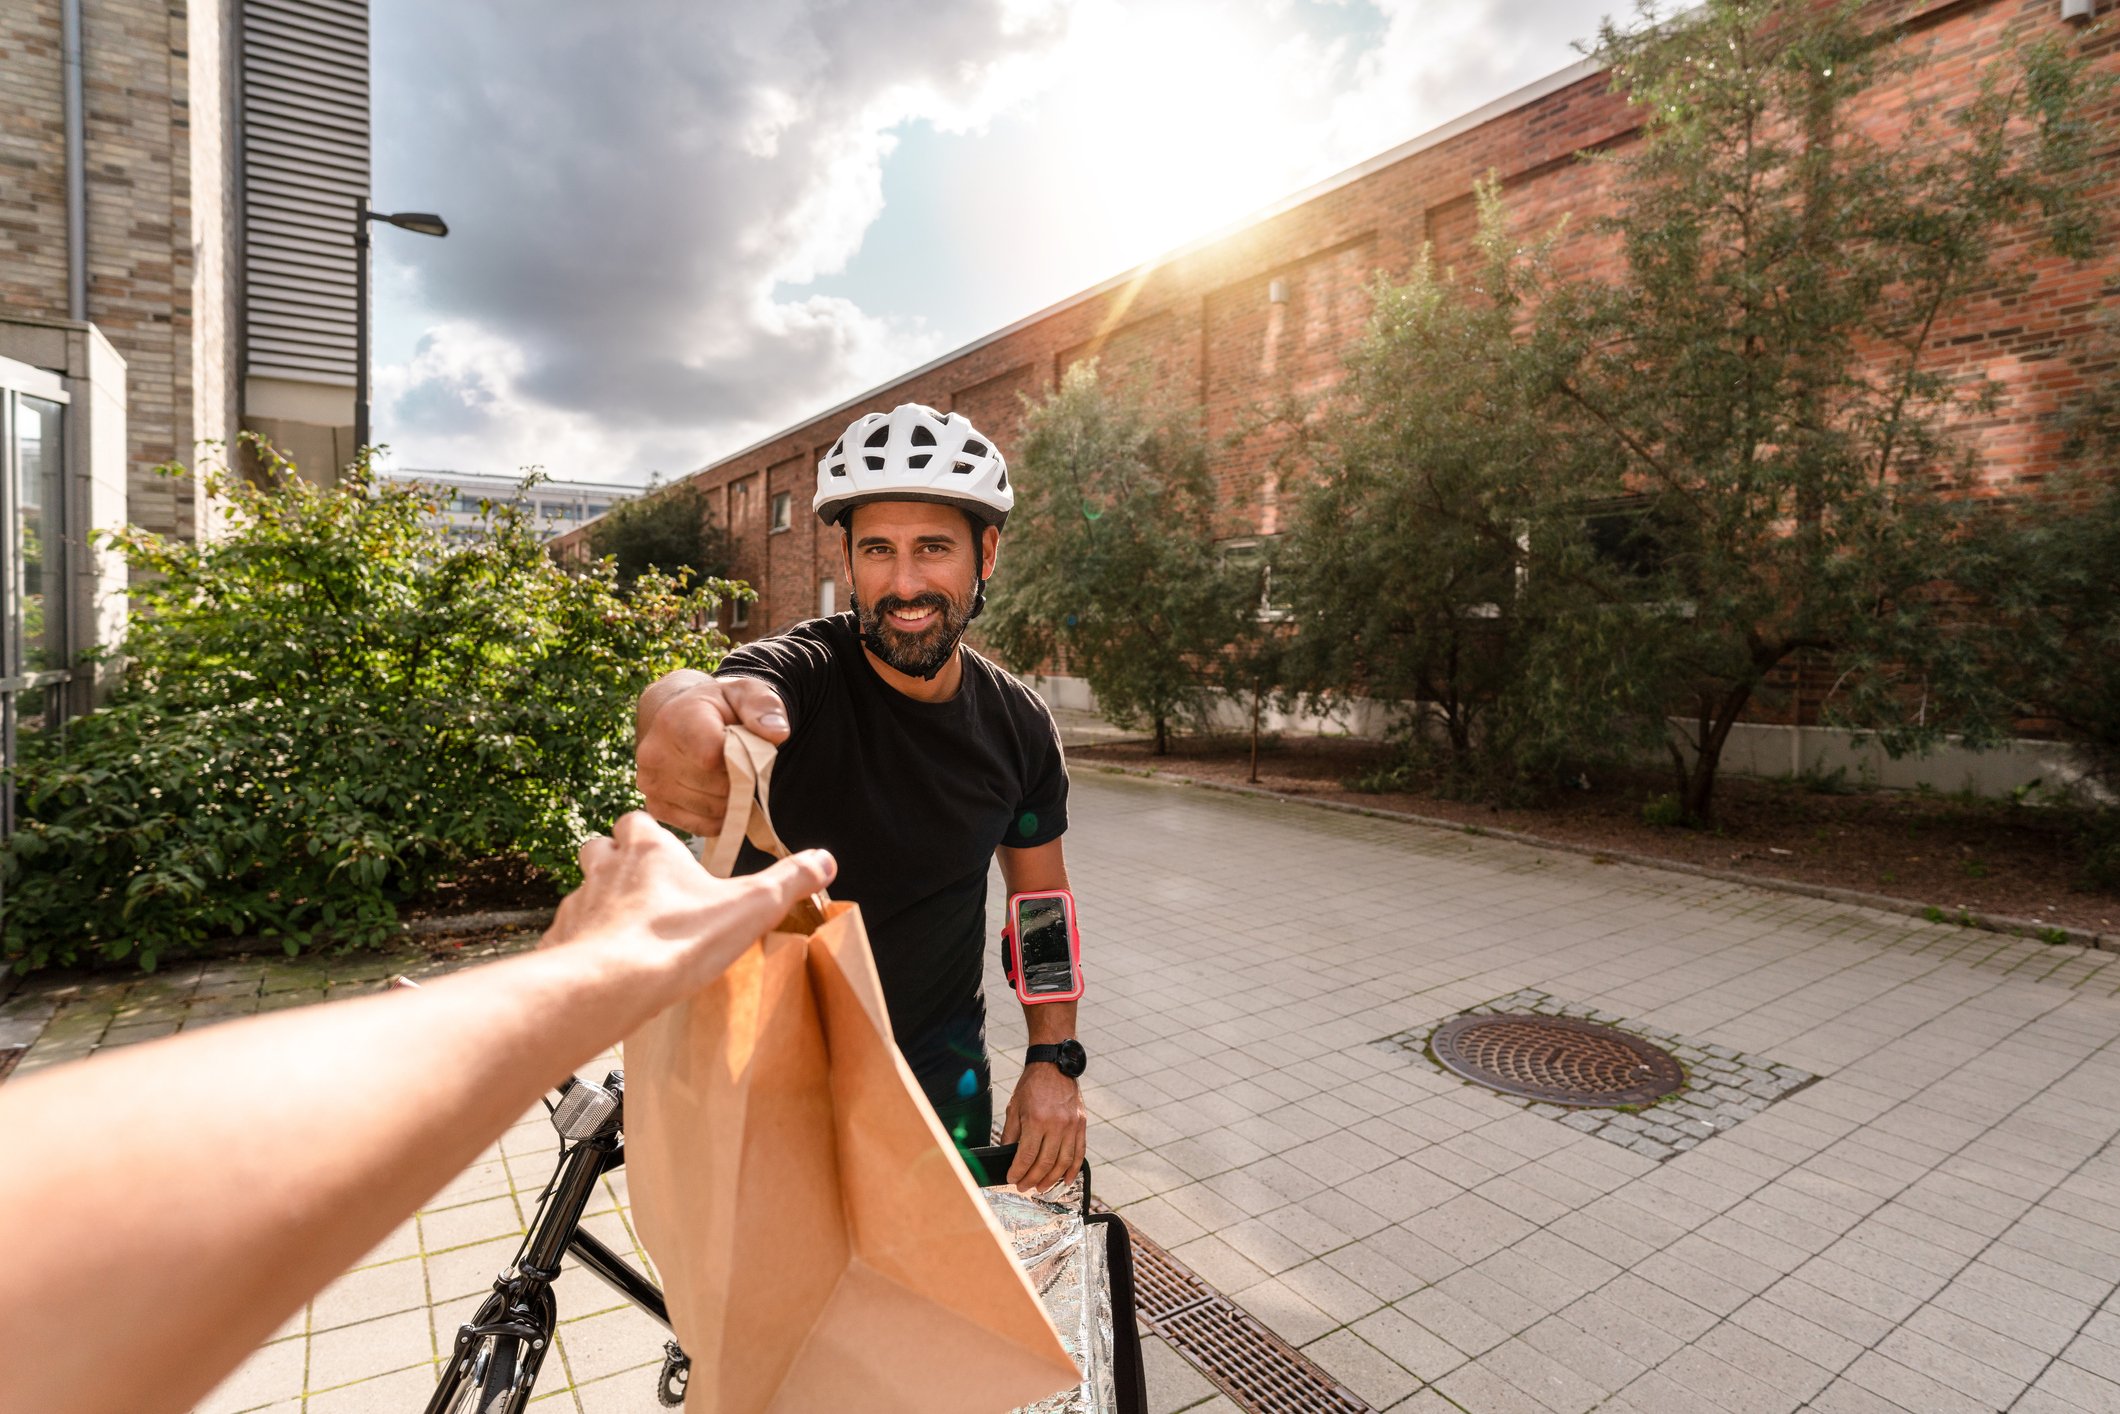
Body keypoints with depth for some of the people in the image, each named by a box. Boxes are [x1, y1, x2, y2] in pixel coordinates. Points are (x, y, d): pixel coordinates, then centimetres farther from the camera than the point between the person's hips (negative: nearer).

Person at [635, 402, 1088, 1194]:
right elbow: (744, 690, -45)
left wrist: (1054, 1059, -7)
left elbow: (1041, 899, 1)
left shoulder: (1018, 726, -9)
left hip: (938, 1063, 3)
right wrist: (687, 708, -68)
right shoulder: (803, 676, -21)